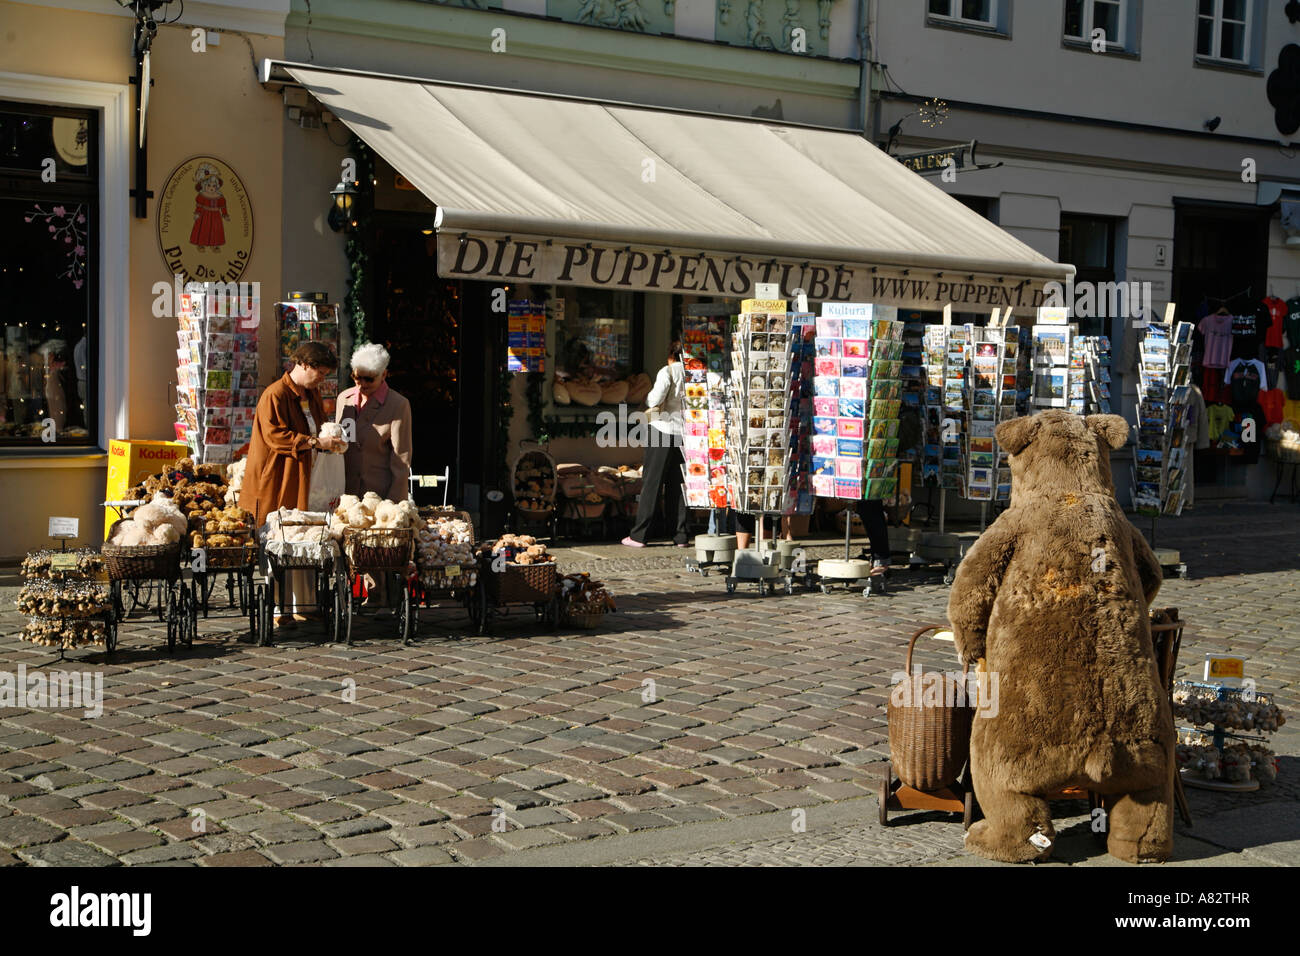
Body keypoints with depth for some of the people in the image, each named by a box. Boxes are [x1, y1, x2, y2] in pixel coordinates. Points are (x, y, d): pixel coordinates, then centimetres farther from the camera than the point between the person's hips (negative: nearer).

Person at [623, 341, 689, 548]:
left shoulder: (667, 372, -8)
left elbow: (655, 399, -18)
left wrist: (647, 397, 3)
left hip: (664, 430, -5)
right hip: (685, 432, 5)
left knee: (651, 482, 0)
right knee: (679, 485, 9)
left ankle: (639, 535, 0)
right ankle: (682, 536, 7)